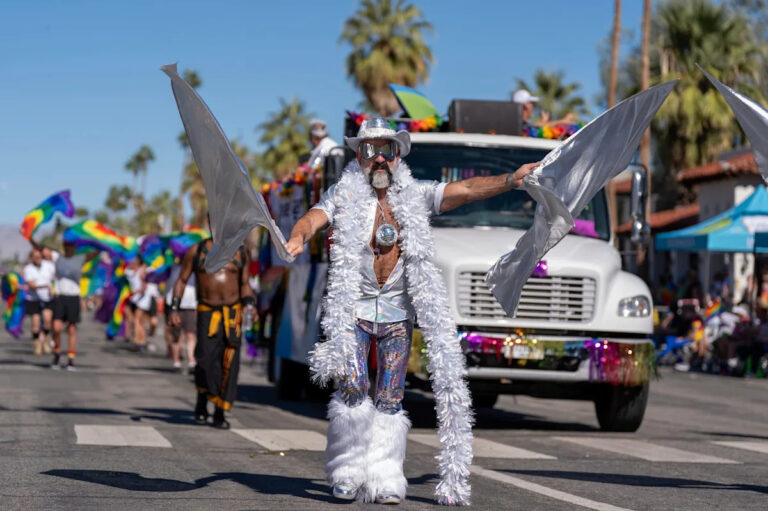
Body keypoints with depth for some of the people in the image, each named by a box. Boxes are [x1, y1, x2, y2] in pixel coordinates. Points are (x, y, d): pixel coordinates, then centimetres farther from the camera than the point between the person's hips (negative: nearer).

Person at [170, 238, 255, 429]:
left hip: (233, 313, 2)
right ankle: (202, 403, 8)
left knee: (228, 364, -5)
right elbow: (182, 281, 9)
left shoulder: (241, 254, 10)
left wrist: (250, 304, -2)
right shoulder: (196, 251, 5)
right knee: (206, 359, -17)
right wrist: (174, 309, 1)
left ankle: (219, 413, 5)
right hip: (207, 312, -2)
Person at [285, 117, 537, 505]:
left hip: (398, 313, 2)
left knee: (390, 399, 2)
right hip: (353, 308, -2)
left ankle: (383, 481, 7)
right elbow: (313, 218, -15)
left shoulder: (416, 196, 6)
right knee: (352, 385, -16)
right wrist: (298, 238, -38)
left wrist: (510, 180, -14)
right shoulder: (343, 196, 1)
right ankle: (348, 472, -3)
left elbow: (465, 190, -1)